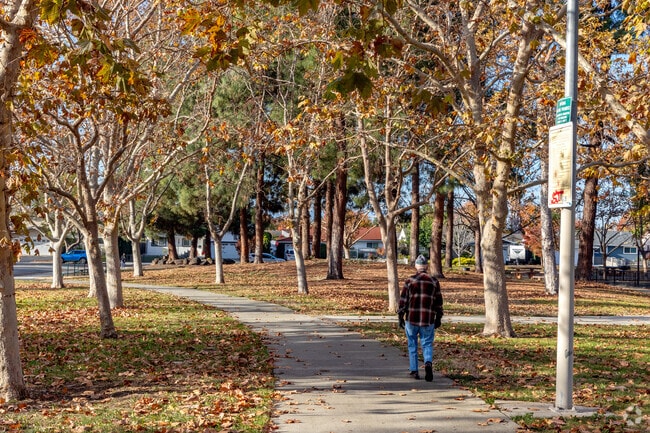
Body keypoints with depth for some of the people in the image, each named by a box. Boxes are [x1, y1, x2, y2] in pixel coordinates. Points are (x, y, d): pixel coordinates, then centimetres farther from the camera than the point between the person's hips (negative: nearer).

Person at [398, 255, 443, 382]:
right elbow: (439, 303, 9)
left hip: (411, 319, -1)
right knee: (427, 344, 8)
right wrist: (438, 319, 17)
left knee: (412, 345, 13)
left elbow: (403, 300, 0)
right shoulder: (434, 282, 5)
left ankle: (414, 371, 15)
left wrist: (400, 317, 6)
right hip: (428, 320, 1)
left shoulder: (410, 281, 0)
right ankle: (428, 363, -19)